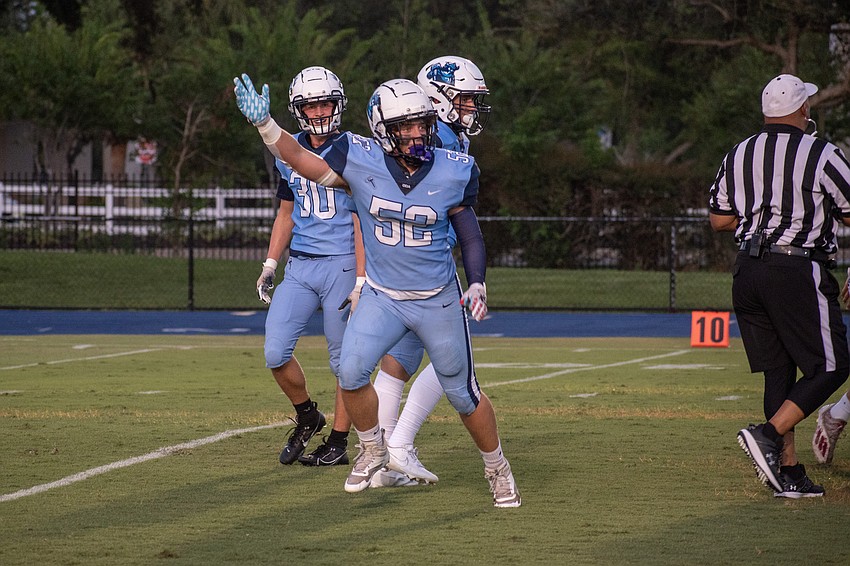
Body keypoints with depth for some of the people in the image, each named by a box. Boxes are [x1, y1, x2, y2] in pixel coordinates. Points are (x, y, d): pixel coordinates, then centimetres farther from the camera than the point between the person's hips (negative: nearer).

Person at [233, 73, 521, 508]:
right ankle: (372, 451, 10)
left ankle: (497, 467, 30)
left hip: (439, 300, -1)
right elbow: (304, 164, -7)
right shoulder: (361, 161, -14)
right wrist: (263, 123, -21)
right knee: (351, 373, -17)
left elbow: (469, 235, 0)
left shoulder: (452, 173, -12)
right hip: (381, 296, 1)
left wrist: (477, 284, -13)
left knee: (462, 392, 7)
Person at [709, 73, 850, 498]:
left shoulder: (736, 156, 10)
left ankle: (789, 473, 6)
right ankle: (769, 434, -17)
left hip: (746, 272, 7)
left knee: (778, 371, 10)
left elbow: (719, 220, 15)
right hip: (797, 268, -6)